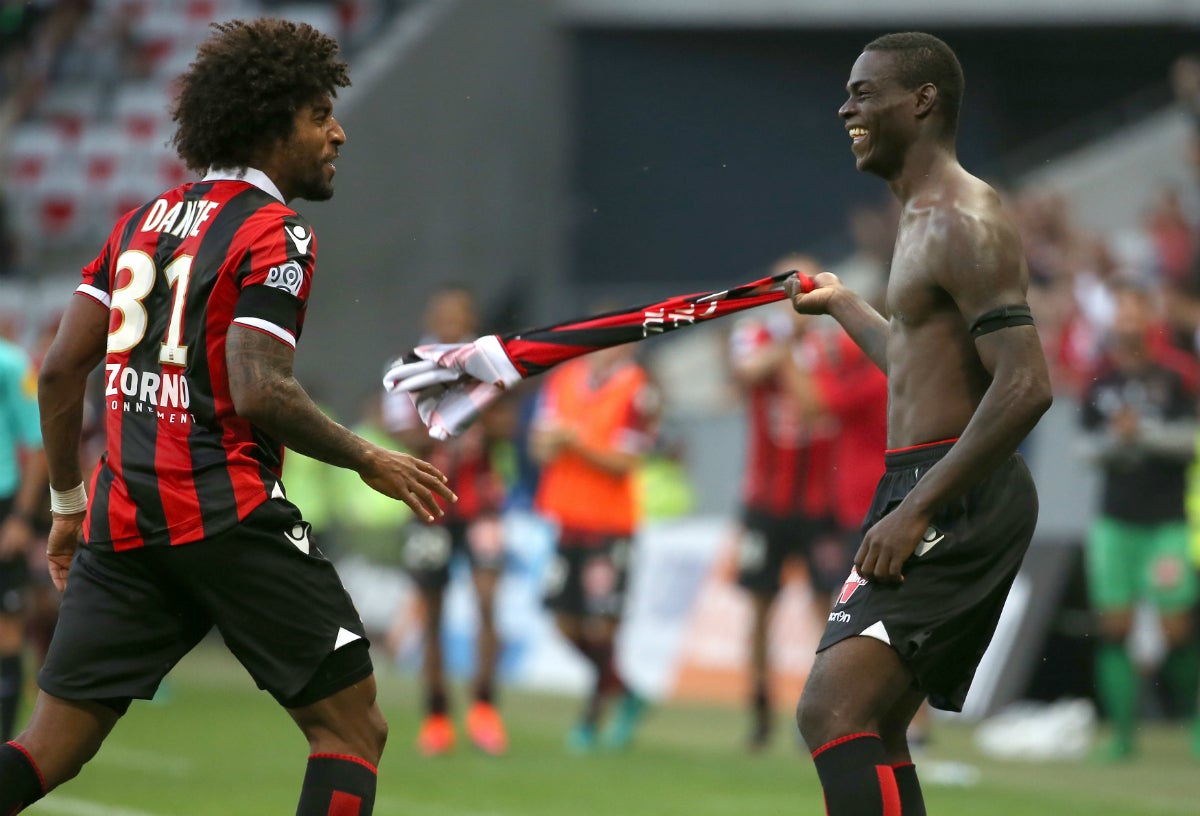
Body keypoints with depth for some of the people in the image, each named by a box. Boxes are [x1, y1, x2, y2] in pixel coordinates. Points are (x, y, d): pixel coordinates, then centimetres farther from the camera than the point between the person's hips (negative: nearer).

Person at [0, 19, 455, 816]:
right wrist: (371, 460, -5)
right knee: (352, 729, 1)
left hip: (122, 517, 7)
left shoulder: (143, 219, 16)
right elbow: (259, 393, -17)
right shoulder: (275, 234, -5)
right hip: (227, 514, -7)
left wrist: (69, 502, 24)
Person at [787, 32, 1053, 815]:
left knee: (834, 711, -22)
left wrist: (915, 511, -26)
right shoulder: (926, 221, 20)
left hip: (953, 497, -11)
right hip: (927, 490, 11)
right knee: (872, 733, 13)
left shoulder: (963, 224, -12)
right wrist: (843, 304, 48)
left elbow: (1026, 387, -23)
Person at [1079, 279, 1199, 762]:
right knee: (1114, 625, -4)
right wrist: (1114, 438, -12)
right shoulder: (1100, 381, 7)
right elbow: (1087, 447, 7)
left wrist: (1145, 431, -18)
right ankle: (1122, 730, 2)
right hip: (1115, 517, 3)